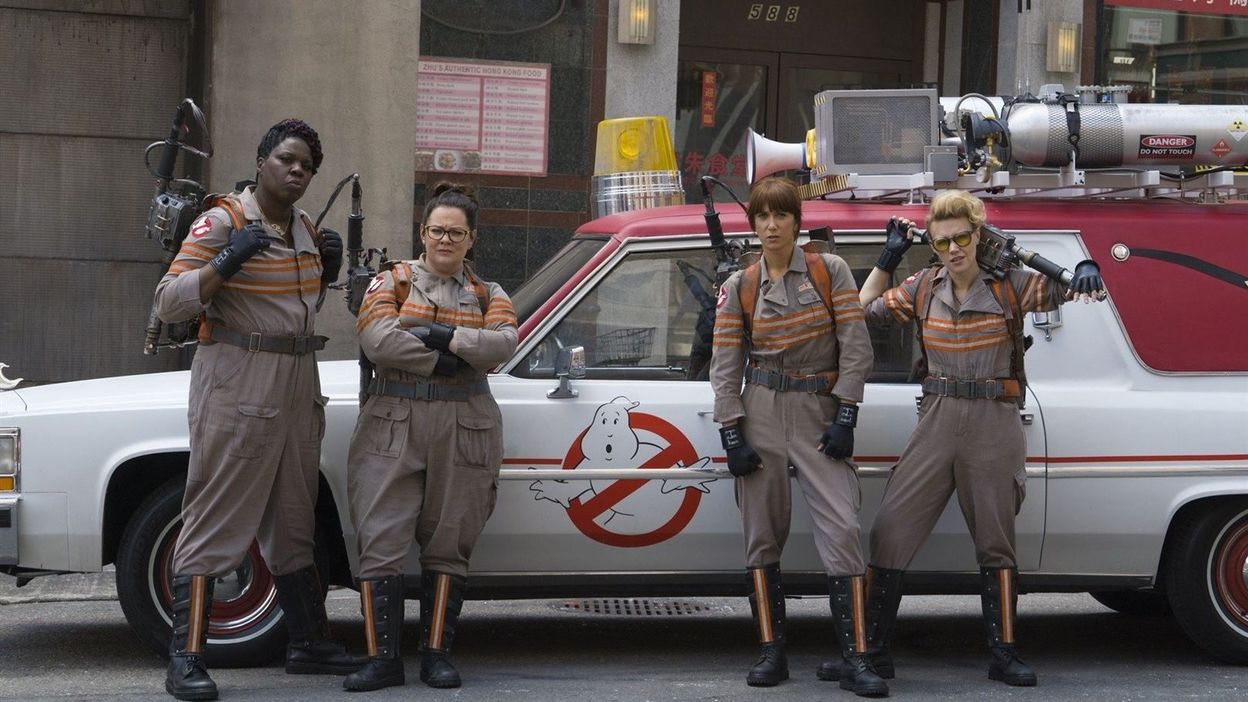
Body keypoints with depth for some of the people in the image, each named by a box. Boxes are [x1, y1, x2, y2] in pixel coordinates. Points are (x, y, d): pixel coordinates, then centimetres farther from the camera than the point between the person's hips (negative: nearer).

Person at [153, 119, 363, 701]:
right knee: (215, 522, -10)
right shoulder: (222, 222, -9)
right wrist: (227, 261, -26)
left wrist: (326, 272, 8)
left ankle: (309, 643, 25)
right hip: (236, 386, -8)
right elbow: (169, 303, -14)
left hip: (298, 388, 8)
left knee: (293, 524, 16)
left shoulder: (304, 229, 14)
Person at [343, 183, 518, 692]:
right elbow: (376, 339, -10)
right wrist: (441, 361, -10)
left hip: (465, 432, 2)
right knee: (381, 543, -8)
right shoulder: (391, 282, 8)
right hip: (393, 427, -1)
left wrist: (444, 335, -15)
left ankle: (436, 655, 10)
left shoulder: (488, 295, 14)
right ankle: (383, 658, -4)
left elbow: (503, 343, -6)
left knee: (448, 545, 4)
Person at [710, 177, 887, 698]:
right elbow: (725, 365, 4)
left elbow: (856, 347, -2)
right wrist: (732, 436, -4)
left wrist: (845, 418, -8)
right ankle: (772, 653, 10)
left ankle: (857, 660, -13)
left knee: (841, 530, -12)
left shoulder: (830, 271, 1)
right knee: (763, 534, 3)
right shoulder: (739, 287, 5)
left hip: (820, 412, -2)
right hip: (761, 415, 2)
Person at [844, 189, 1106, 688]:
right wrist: (888, 258, 7)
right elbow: (864, 312, 14)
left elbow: (1066, 290, -9)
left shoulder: (1008, 286, -4)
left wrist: (1086, 269, -32)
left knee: (995, 543, 7)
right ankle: (872, 650, 2)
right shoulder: (924, 288, 5)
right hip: (938, 420, 2)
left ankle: (1004, 653, 17)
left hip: (994, 425, -2)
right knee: (889, 533, -4)